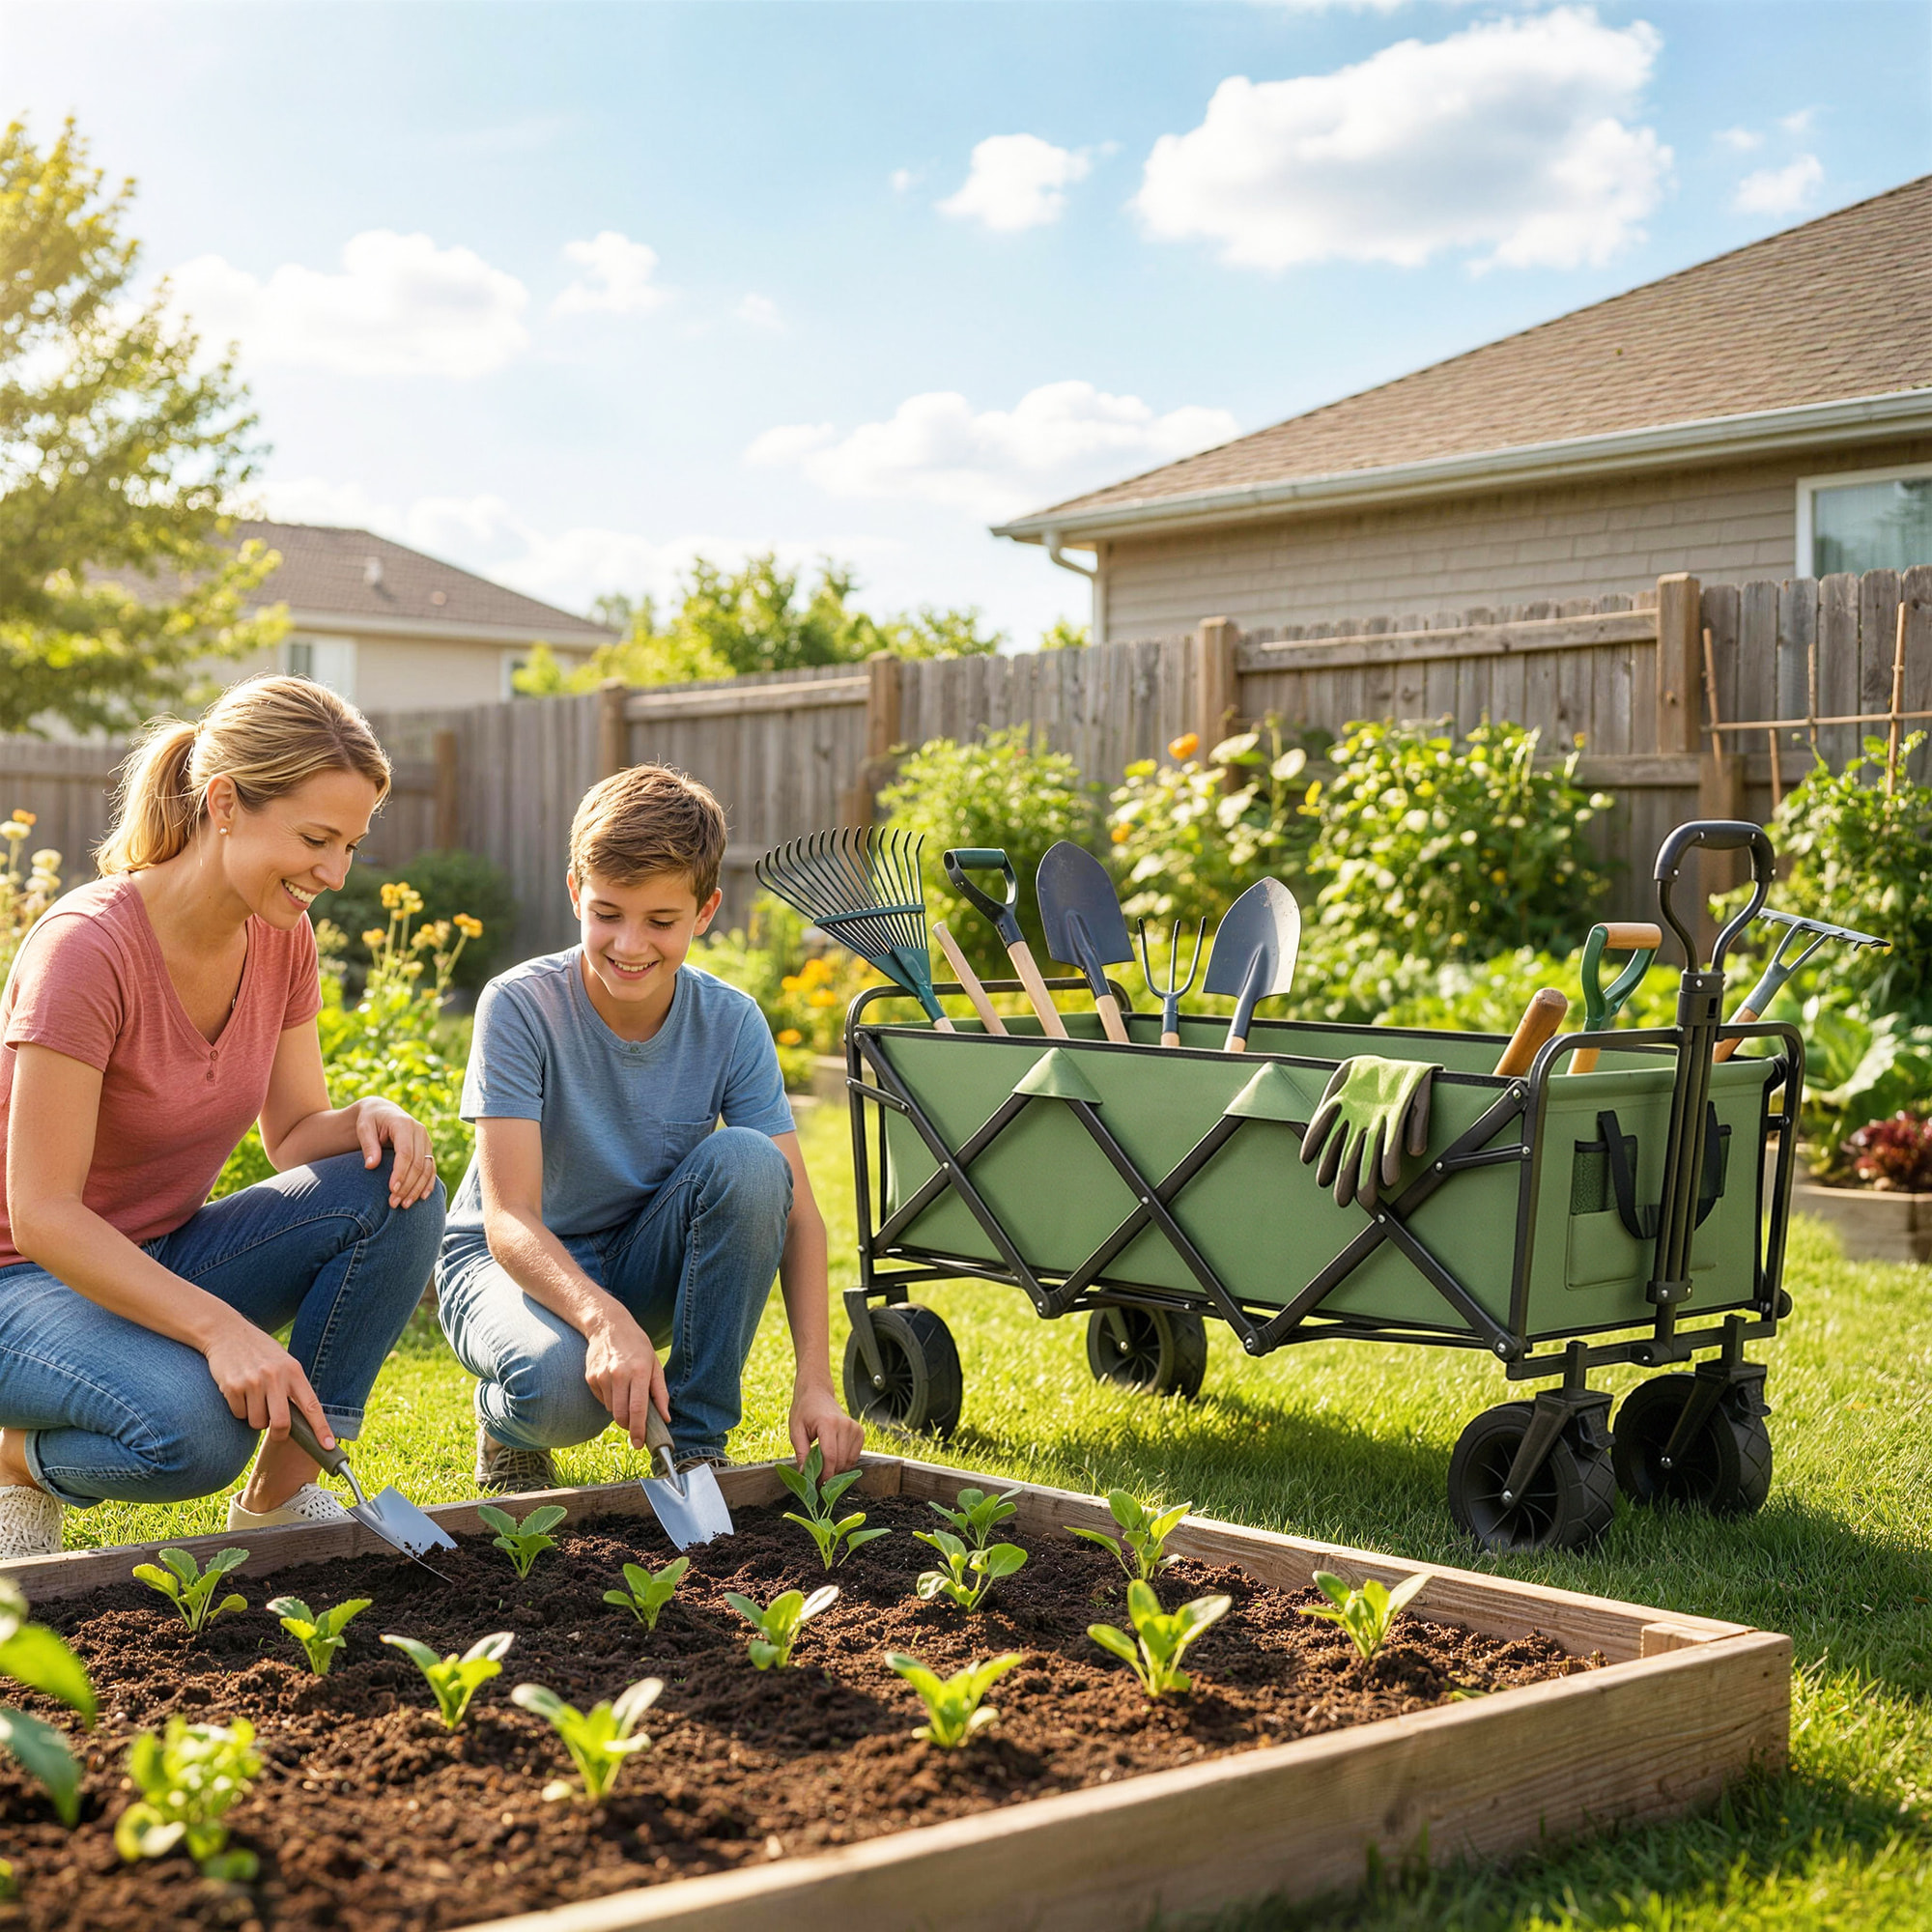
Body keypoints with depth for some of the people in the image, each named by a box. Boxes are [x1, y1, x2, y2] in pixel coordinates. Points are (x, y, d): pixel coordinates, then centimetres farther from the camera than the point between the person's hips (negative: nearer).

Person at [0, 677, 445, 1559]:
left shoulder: (280, 935, -4)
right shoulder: (87, 946, -27)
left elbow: (295, 1135, 2)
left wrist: (369, 1119, -22)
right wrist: (219, 1326, -38)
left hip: (158, 1257, 7)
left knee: (396, 1194, -18)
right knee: (193, 1428, -36)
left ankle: (282, 1491, -6)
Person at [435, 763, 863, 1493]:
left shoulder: (730, 1023, -13)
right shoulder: (520, 1007, -21)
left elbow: (796, 1214, -16)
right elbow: (510, 1220, -28)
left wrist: (814, 1382, -30)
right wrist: (604, 1319, -48)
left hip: (644, 1267, 3)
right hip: (514, 1265, -3)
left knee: (747, 1160, -27)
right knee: (561, 1383, -38)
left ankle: (696, 1442, -11)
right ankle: (508, 1420, 3)